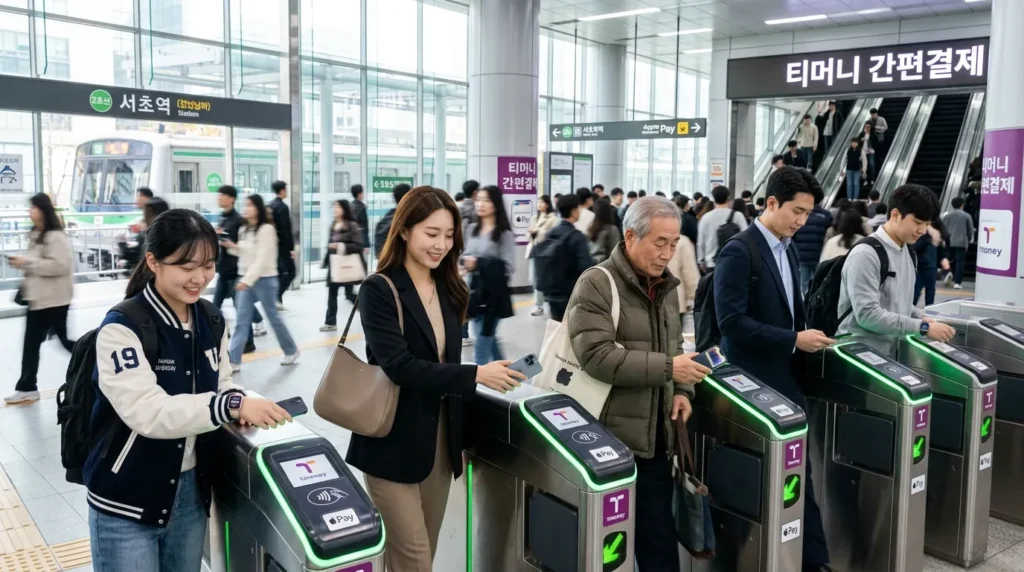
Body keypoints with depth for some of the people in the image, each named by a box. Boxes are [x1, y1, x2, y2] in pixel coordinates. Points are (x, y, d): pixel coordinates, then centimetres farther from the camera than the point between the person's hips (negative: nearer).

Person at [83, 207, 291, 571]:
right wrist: (232, 406, -37)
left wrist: (241, 406, -13)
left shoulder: (210, 322, 1)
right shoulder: (121, 328, -19)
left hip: (192, 491, 6)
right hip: (127, 501, -6)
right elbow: (149, 412, -28)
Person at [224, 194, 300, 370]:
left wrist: (247, 280, -24)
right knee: (241, 321, 2)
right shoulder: (243, 230, 11)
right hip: (245, 279, 7)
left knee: (273, 318, 7)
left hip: (264, 280, -6)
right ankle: (233, 361, 0)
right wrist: (234, 247, -3)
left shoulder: (266, 229, -13)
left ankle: (291, 351, 26)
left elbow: (262, 259, -19)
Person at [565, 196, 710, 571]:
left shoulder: (666, 285, 12)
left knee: (659, 535, 12)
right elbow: (597, 357, -23)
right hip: (611, 438, -7)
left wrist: (682, 388, 4)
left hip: (656, 437, 7)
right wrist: (668, 369, -25)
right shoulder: (596, 285, -13)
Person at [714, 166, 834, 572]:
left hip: (786, 376, 8)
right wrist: (793, 340, -20)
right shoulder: (739, 252, -15)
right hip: (753, 381, -8)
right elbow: (731, 320, -22)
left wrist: (807, 335, 3)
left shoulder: (787, 249, 11)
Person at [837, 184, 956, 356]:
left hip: (893, 353, 8)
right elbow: (867, 314, -24)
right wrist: (923, 328, -23)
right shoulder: (865, 254, -18)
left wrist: (921, 318, 0)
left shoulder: (906, 251, 8)